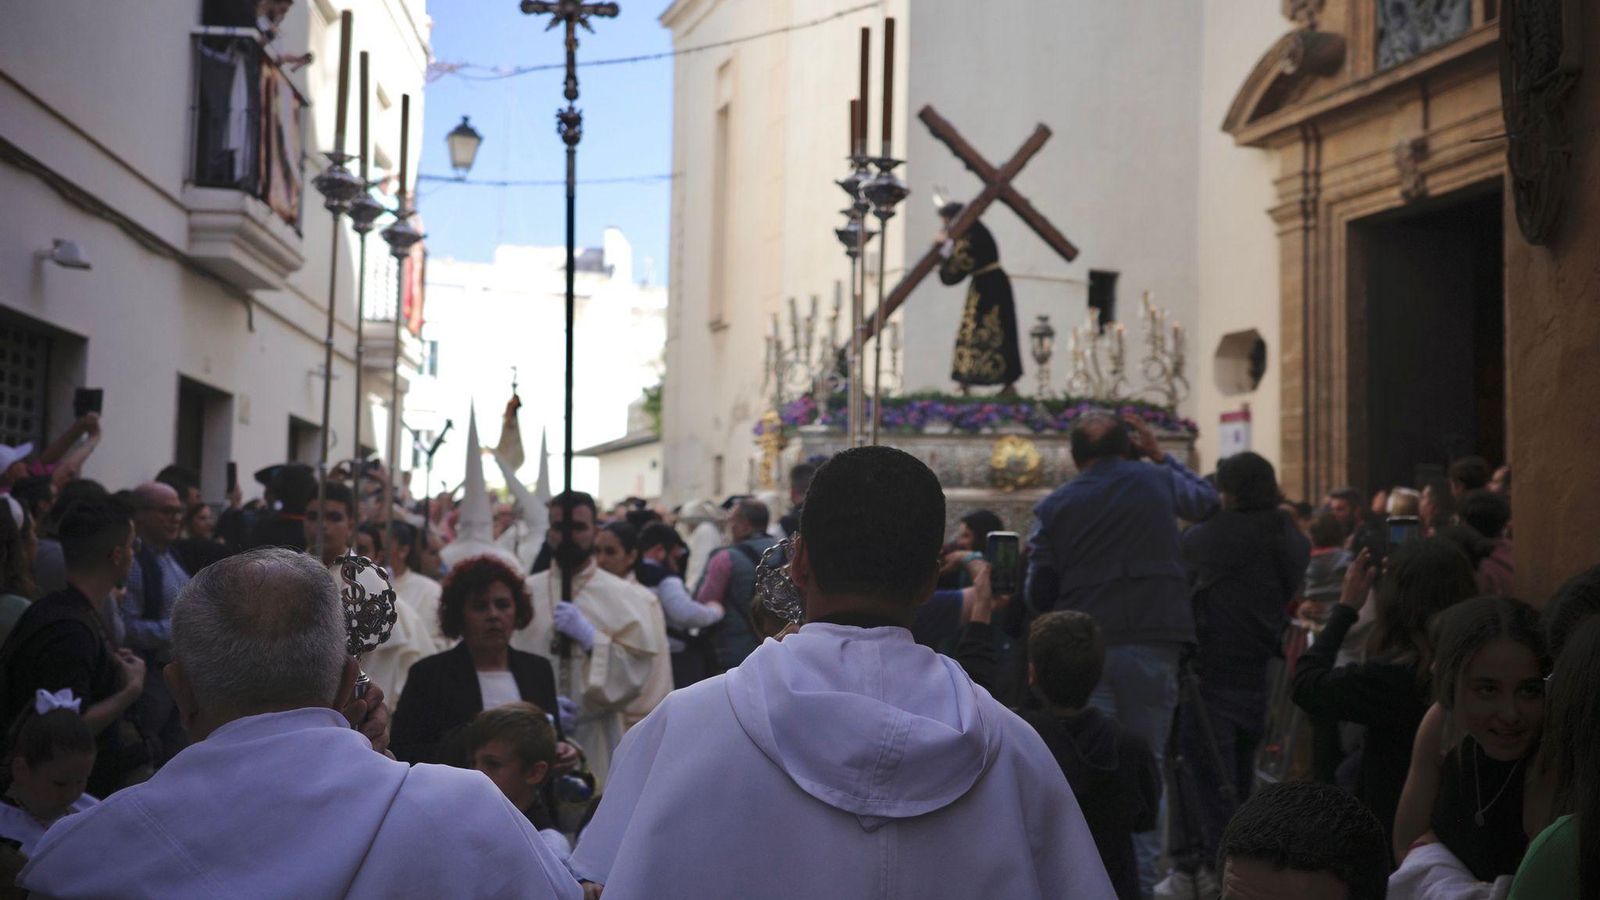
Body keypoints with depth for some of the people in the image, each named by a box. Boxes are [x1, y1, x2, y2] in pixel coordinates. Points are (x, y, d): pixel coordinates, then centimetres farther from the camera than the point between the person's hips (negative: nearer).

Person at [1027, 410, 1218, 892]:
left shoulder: (1055, 506, 3)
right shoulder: (1156, 481, 4)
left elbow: (1039, 592, 3)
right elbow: (1206, 498, 26)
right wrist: (1160, 454, 32)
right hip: (1152, 647, 0)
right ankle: (1141, 877, 6)